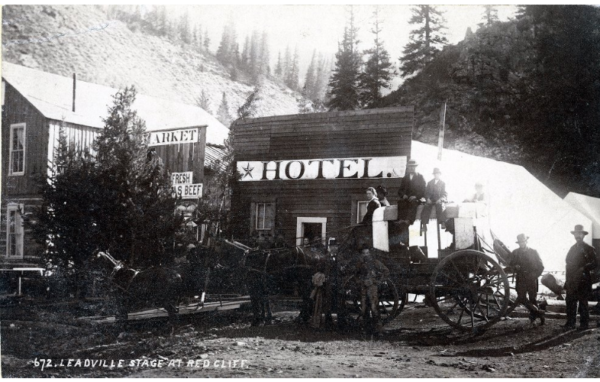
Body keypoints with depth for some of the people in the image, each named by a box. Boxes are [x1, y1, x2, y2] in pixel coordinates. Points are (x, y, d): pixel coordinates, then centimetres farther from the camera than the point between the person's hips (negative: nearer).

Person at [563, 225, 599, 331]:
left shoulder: (589, 249, -1)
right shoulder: (572, 249, 16)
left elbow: (595, 264, -4)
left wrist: (584, 268, -16)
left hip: (583, 280, -5)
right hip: (571, 281, 5)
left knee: (583, 302, -1)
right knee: (570, 302, 4)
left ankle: (584, 324, 7)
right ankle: (570, 323, 9)